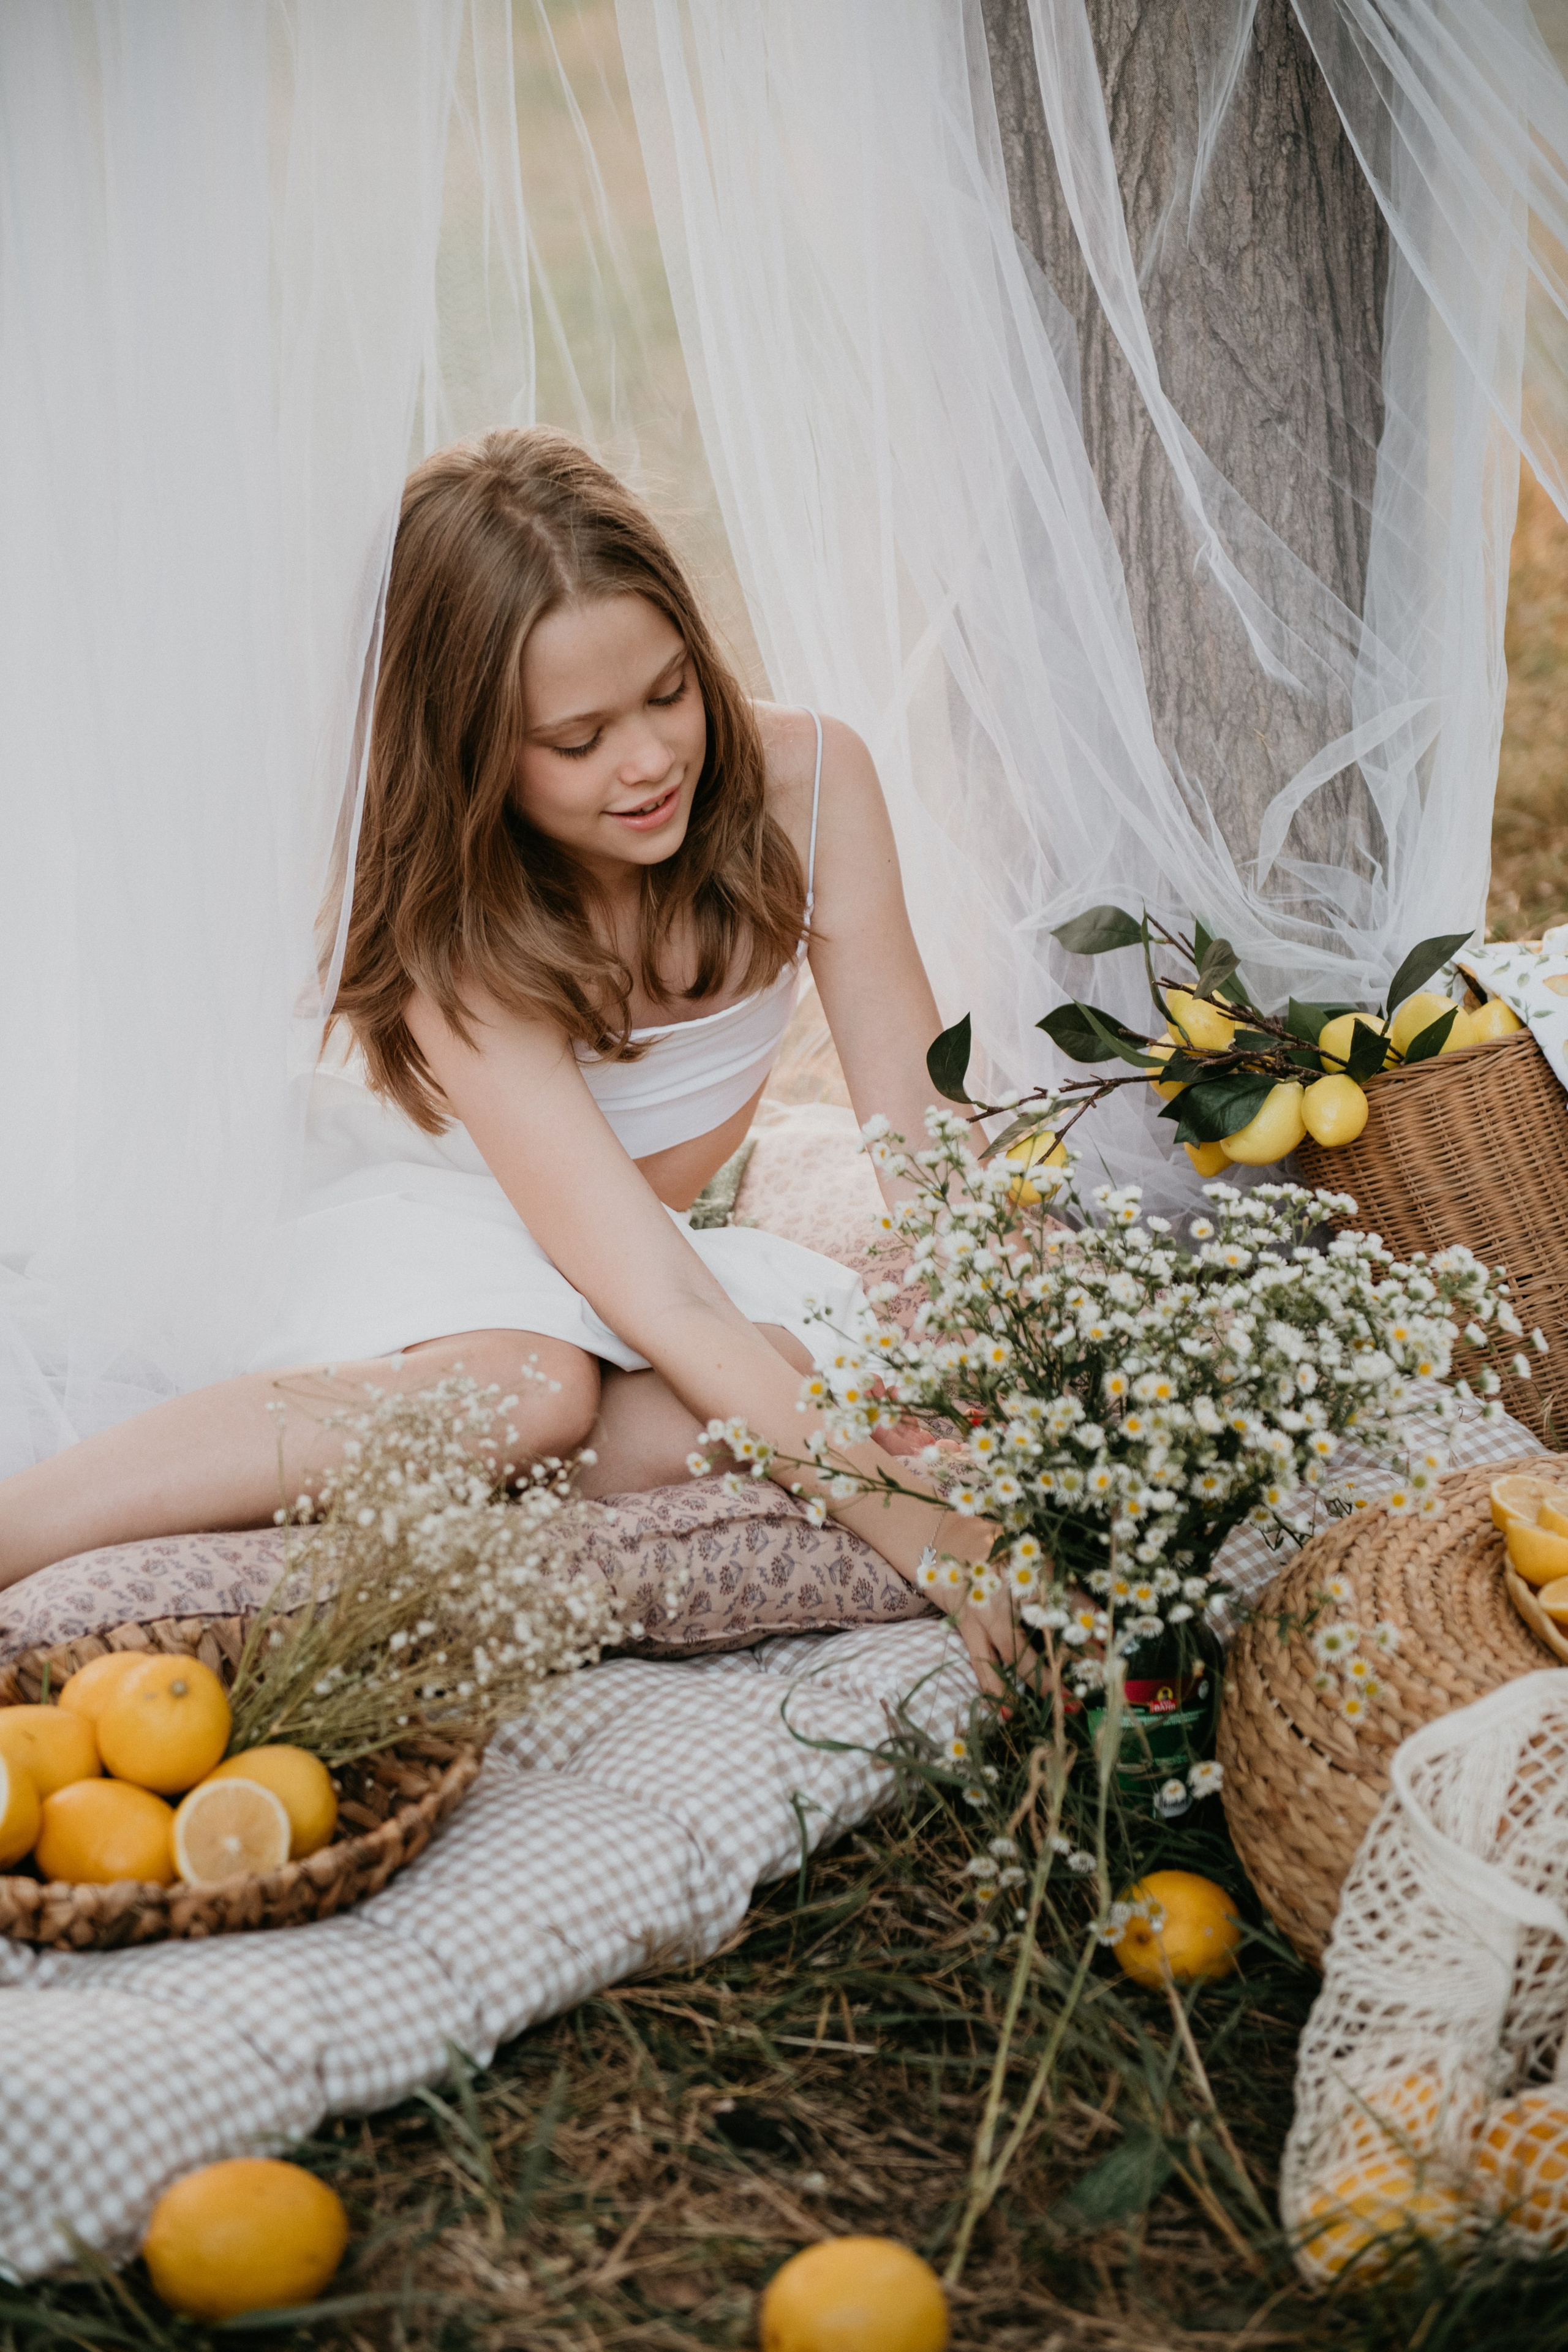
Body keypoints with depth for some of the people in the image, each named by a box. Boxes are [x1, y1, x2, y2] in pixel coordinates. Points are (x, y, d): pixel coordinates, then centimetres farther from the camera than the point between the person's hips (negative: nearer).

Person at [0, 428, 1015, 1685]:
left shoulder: (807, 779, -20)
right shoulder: (448, 925, -30)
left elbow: (924, 1125, -16)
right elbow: (656, 1300, -37)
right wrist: (920, 1536, -44)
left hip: (676, 1220, 4)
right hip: (425, 1201, -4)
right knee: (531, 1388, -39)